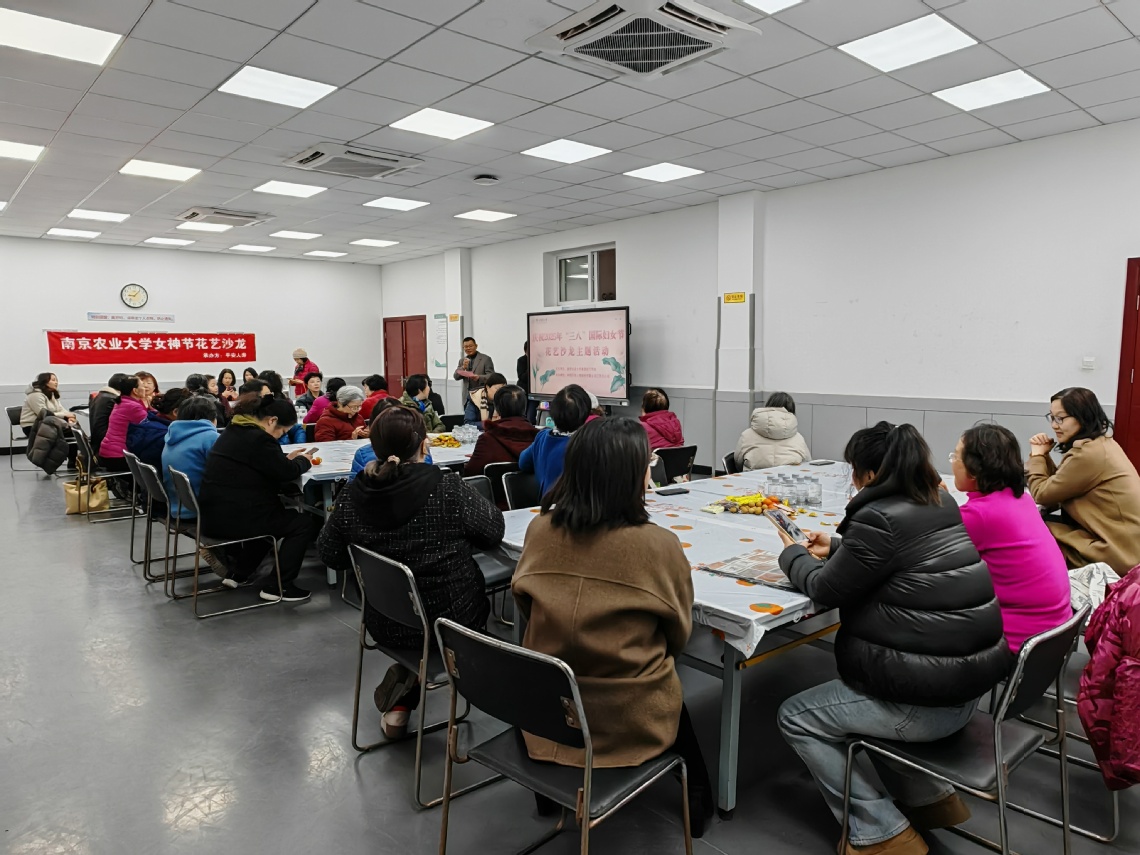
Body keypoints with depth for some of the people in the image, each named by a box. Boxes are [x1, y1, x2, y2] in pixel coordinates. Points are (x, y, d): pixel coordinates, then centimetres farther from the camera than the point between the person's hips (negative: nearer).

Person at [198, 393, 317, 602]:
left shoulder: (233, 431, 13)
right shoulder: (258, 438, -18)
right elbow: (286, 472, -13)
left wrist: (287, 458, 17)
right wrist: (303, 460, 5)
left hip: (215, 516, 10)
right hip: (233, 518, -10)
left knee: (274, 514, 33)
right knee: (302, 523, 3)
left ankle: (238, 571, 31)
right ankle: (277, 586, 3)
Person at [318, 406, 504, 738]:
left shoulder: (351, 497, -12)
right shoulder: (450, 491, -21)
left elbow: (331, 555, 2)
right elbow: (494, 531, -6)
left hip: (385, 626, 4)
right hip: (451, 620, -3)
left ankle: (399, 704, 29)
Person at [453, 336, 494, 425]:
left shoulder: (486, 359, -1)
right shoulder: (462, 361, 14)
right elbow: (456, 377, 5)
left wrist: (479, 377, -25)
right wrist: (463, 367, -14)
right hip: (468, 398, 4)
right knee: (468, 421, 4)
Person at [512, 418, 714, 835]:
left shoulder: (539, 529, -10)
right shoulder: (659, 545, -20)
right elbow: (678, 636, -4)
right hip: (628, 720, -3)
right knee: (669, 688, 30)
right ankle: (696, 799, 46)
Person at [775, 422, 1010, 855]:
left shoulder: (879, 519, -22)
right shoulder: (940, 504, 5)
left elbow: (826, 590, -10)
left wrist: (793, 554, 6)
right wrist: (834, 549, 17)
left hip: (928, 701, -9)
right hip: (972, 680, 9)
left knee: (795, 717, 7)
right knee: (850, 689, 31)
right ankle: (931, 797, 32)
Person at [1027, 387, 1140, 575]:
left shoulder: (1089, 453, -22)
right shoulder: (1100, 443, 8)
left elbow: (1042, 495, -12)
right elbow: (1055, 487, 11)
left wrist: (1037, 455, 1)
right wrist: (1043, 455, 0)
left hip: (1118, 553, -9)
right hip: (1120, 542, 9)